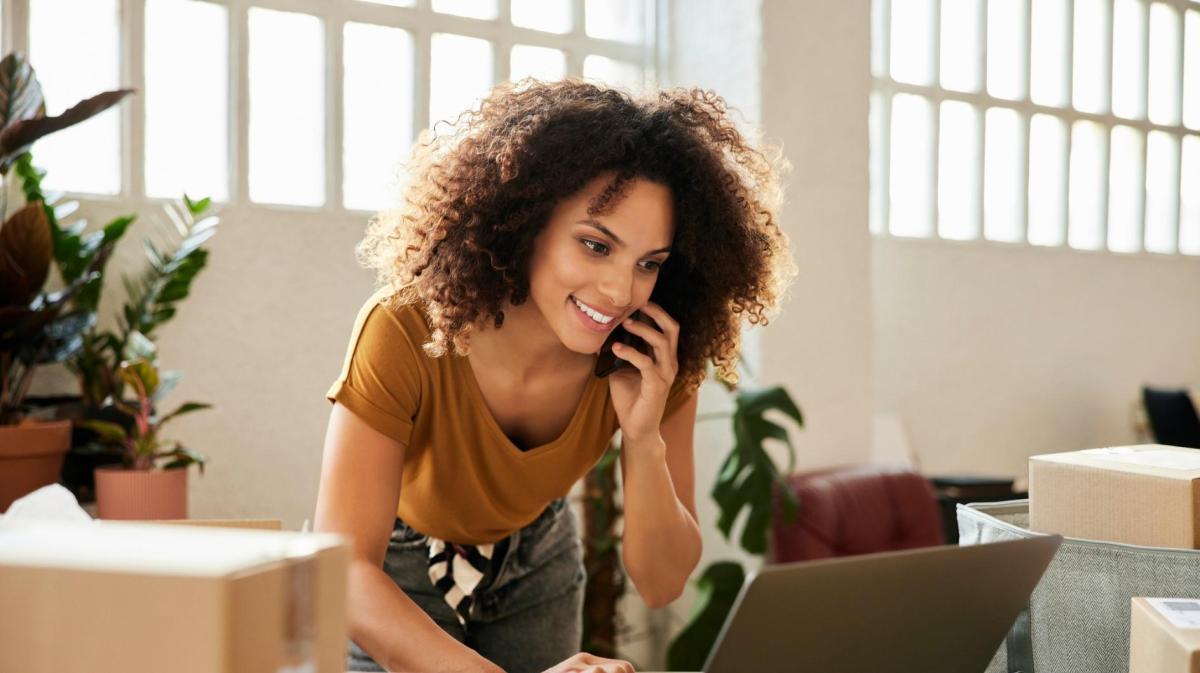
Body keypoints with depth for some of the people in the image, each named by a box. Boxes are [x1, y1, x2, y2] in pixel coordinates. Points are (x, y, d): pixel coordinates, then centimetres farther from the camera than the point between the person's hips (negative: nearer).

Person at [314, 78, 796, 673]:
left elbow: (661, 584, -18)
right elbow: (341, 572, -40)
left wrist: (644, 439, -35)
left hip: (533, 568, 3)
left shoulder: (653, 363, -23)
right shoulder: (407, 333, -35)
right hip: (396, 577, -3)